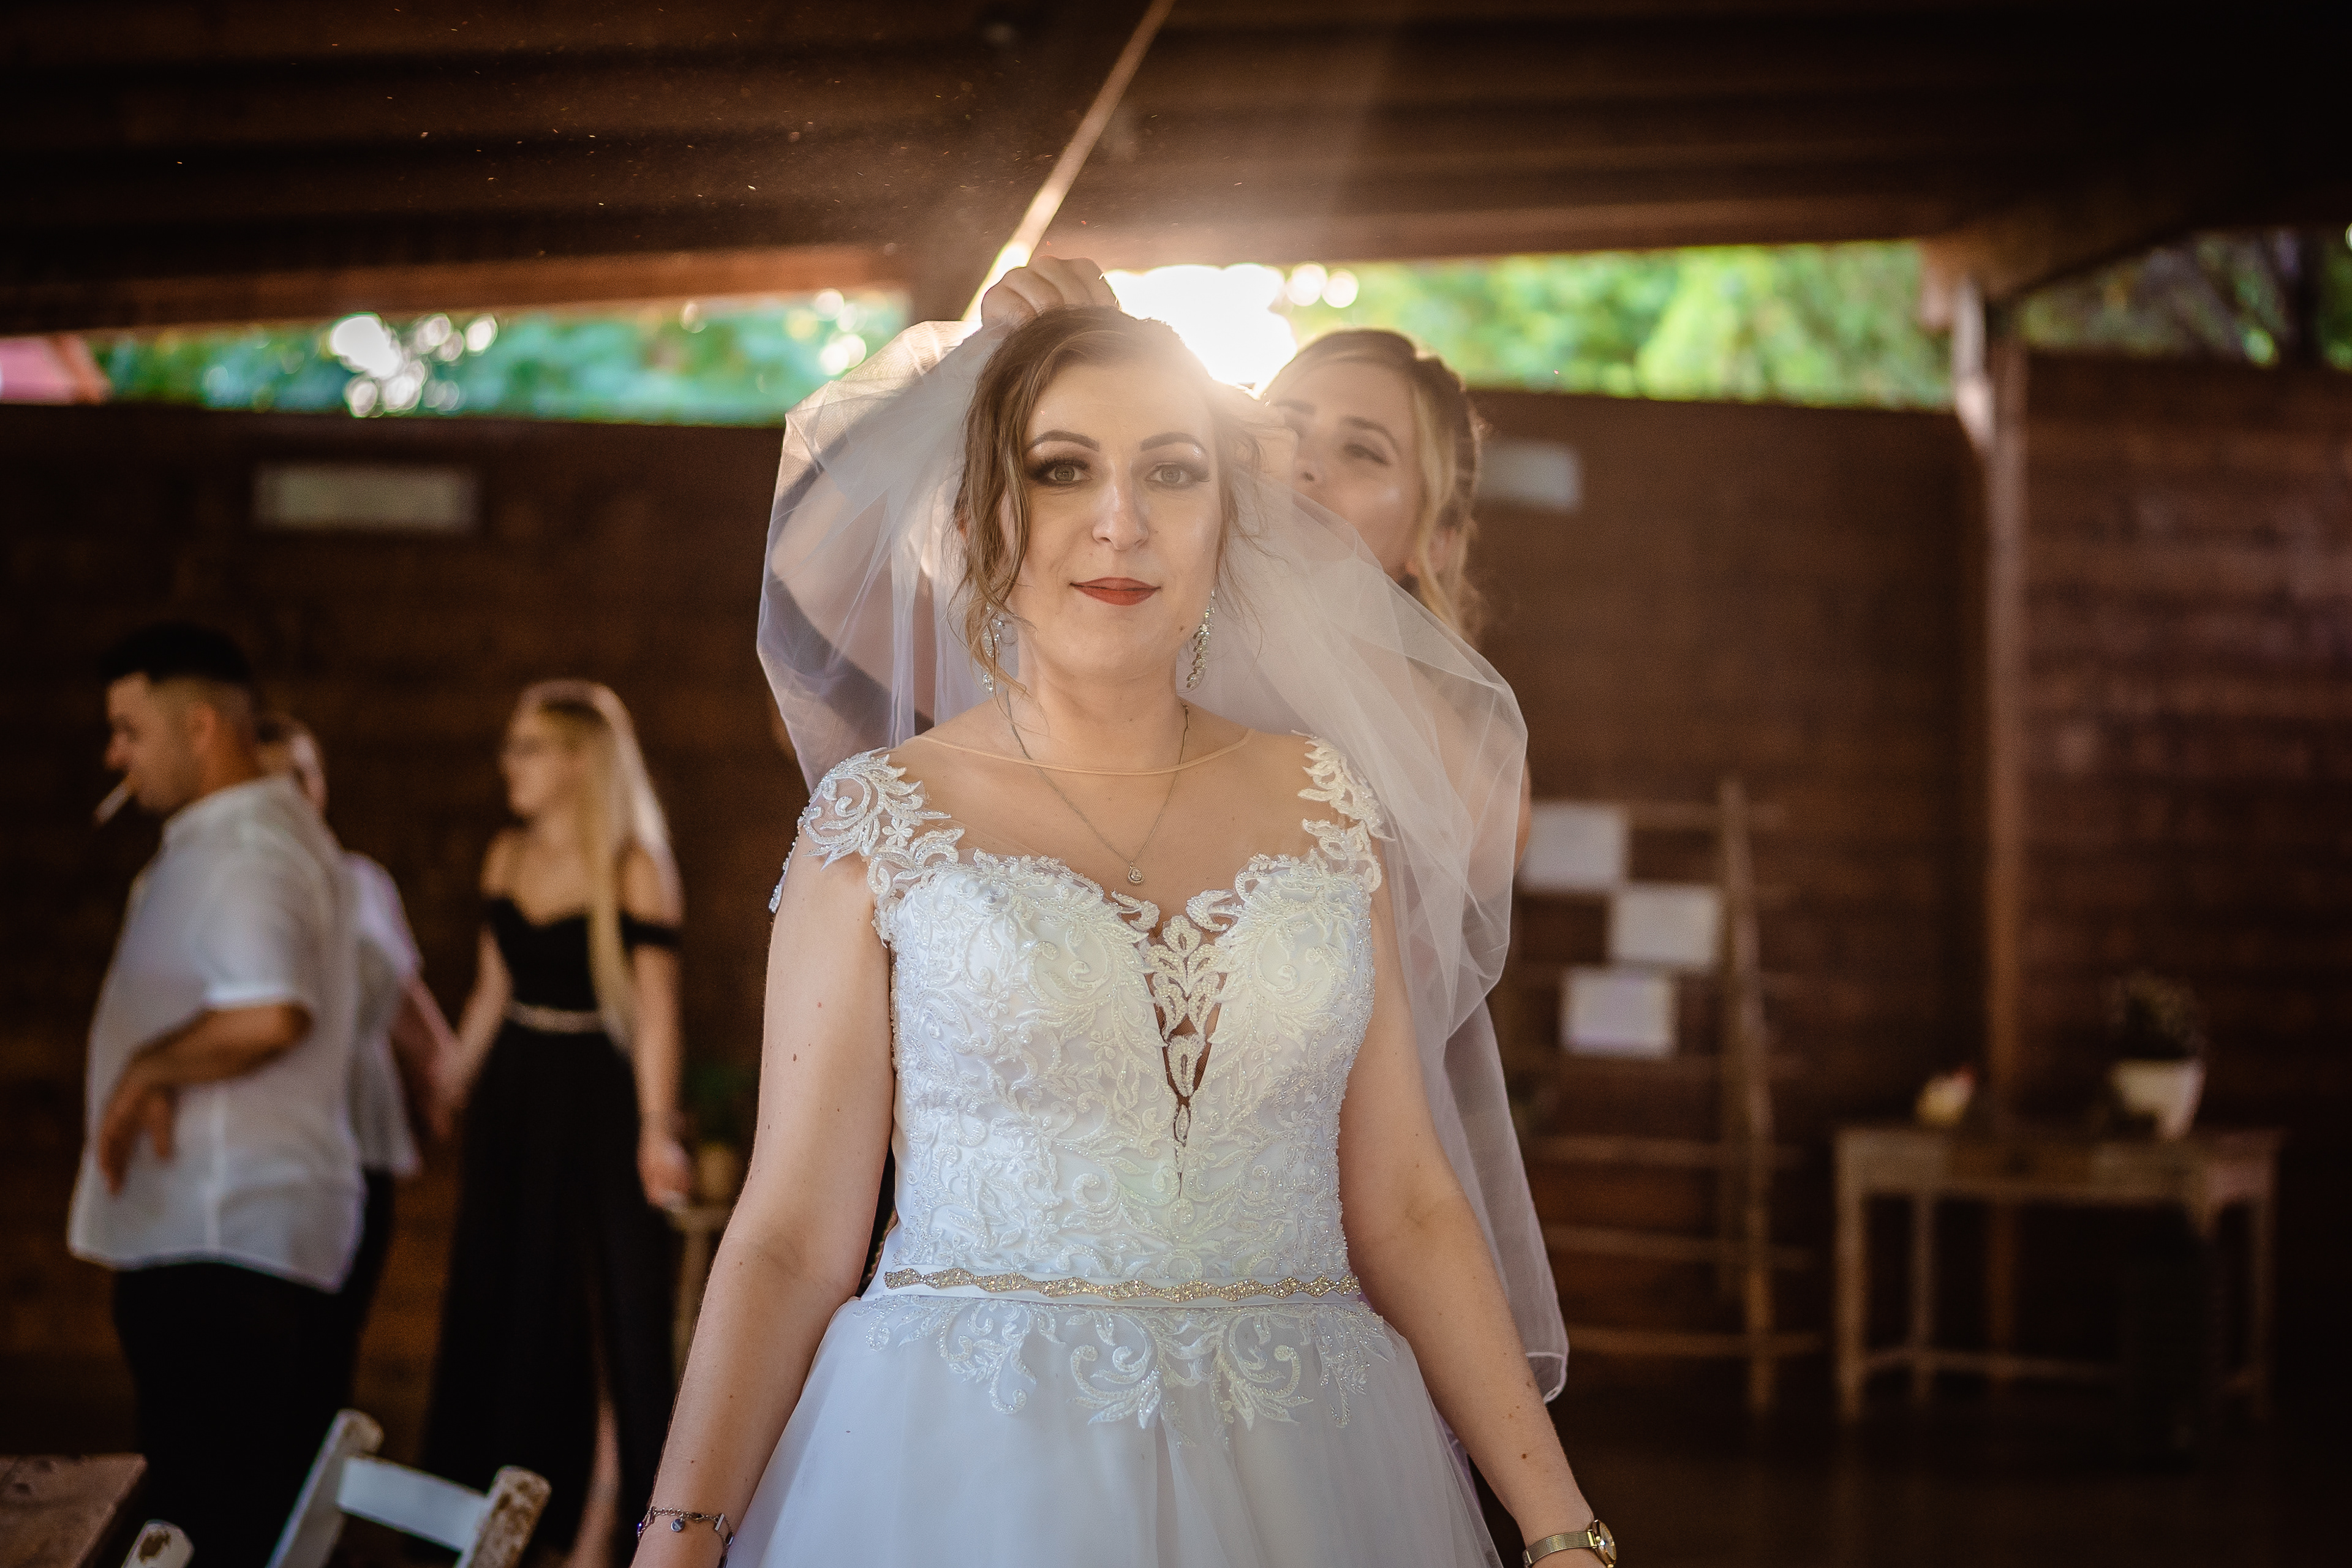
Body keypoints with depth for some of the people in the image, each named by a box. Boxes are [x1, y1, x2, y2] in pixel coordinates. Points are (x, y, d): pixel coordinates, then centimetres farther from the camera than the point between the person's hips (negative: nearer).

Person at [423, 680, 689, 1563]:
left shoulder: (633, 868, -11)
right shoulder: (506, 859, 7)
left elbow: (656, 1005, -14)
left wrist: (655, 1129, -19)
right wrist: (451, 1085, 16)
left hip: (596, 1094, -6)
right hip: (513, 1093, 6)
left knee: (609, 1292, -1)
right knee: (496, 1295, 13)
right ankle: (487, 1497, 27)